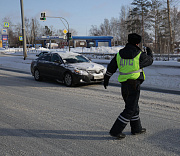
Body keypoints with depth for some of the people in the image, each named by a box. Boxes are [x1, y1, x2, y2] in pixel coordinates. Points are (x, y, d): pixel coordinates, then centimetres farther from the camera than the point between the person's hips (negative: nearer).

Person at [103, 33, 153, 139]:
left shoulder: (119, 54, 5)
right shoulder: (140, 55, -9)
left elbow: (111, 67, 12)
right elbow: (150, 61, 11)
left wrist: (106, 79, 26)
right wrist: (150, 53, 32)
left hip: (124, 85, 7)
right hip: (134, 85, -7)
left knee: (133, 106, 20)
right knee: (130, 109, 0)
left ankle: (136, 128, 32)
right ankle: (116, 131, -2)